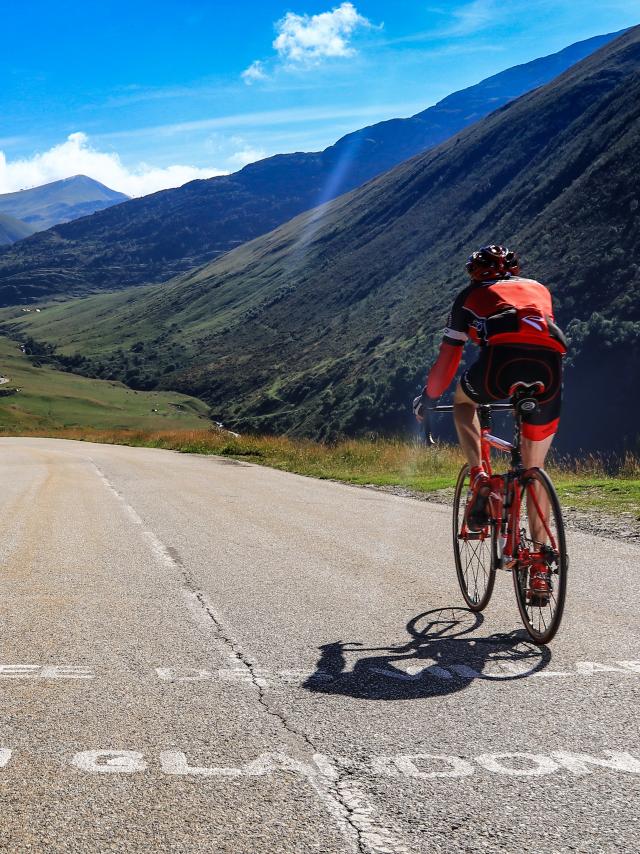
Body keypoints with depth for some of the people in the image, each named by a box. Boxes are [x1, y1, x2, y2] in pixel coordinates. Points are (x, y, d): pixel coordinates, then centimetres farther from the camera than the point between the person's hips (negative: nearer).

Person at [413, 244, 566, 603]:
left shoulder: (471, 296, 29)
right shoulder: (539, 288, 37)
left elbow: (447, 361, 27)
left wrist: (428, 399, 42)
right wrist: (534, 380, 62)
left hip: (502, 357, -3)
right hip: (549, 363, 3)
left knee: (464, 400, 33)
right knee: (534, 470, 18)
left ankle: (479, 478, 11)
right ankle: (540, 568, 16)